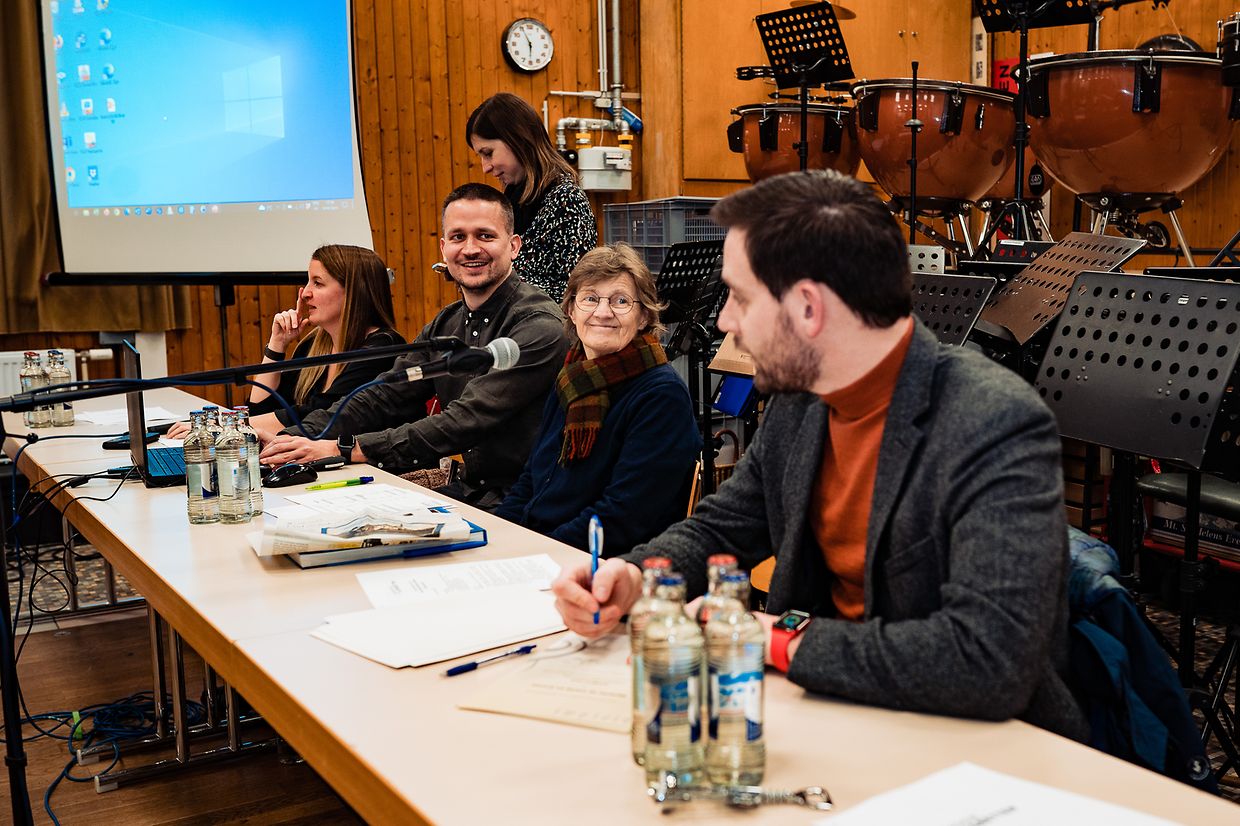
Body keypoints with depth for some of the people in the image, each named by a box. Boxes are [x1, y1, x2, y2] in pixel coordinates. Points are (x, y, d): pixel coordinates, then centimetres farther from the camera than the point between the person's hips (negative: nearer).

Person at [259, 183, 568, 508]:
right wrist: (293, 438, -11)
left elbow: (467, 421, -23)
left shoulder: (538, 325, -16)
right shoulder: (445, 325, 12)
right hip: (469, 490, 7)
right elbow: (384, 398, 5)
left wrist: (344, 449, -25)